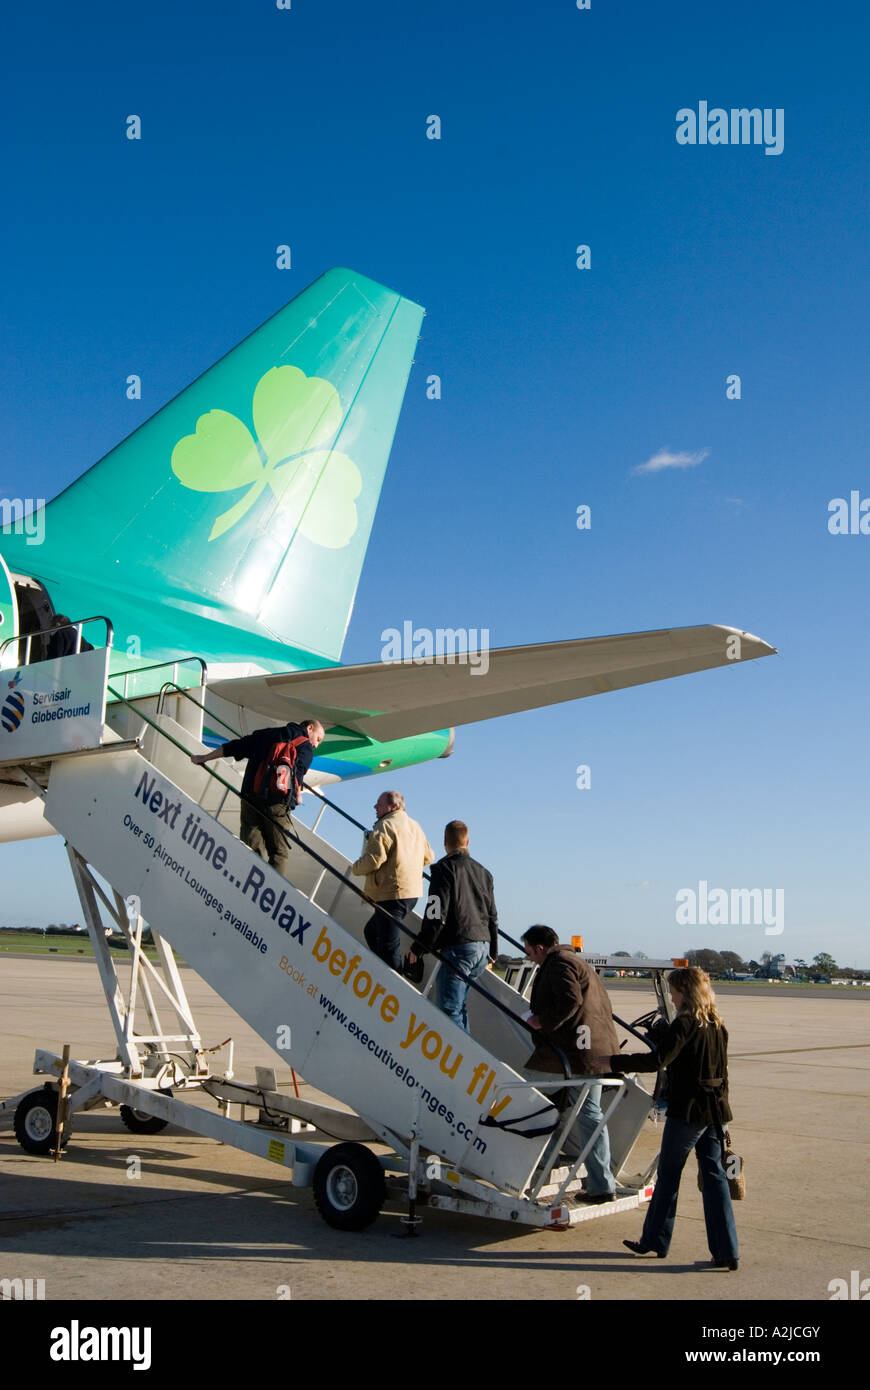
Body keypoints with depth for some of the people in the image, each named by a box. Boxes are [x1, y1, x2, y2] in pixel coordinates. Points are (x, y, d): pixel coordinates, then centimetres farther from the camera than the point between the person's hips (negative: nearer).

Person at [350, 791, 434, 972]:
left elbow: (373, 859, -20)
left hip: (391, 894, -10)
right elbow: (428, 856, 24)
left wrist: (355, 868, -1)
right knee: (372, 930, 22)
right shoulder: (415, 826, 17)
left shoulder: (385, 826, -12)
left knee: (388, 943, -7)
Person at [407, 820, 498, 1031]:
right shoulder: (483, 872, 16)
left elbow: (436, 916, -13)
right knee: (458, 1005, 18)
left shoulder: (444, 869, -6)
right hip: (482, 947, 8)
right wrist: (492, 953, 28)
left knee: (449, 1008, -7)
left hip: (457, 947, -8)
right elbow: (492, 916, 20)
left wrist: (418, 948, -6)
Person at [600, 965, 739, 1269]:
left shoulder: (685, 1024, -15)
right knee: (714, 1175, 8)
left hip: (687, 1110, -7)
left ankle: (655, 1241, 19)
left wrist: (614, 1061, -16)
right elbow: (721, 1072, 15)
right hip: (715, 1111, 7)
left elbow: (657, 1060, -22)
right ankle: (726, 1251, 6)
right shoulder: (718, 1026, 8)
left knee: (668, 1174, 7)